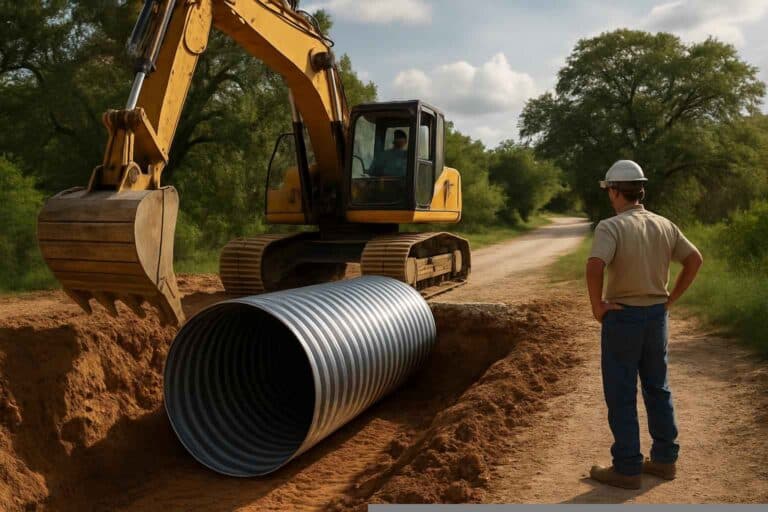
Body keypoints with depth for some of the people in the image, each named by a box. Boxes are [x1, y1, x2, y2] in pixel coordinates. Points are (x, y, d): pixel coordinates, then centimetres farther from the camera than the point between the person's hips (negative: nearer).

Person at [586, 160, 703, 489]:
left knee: (621, 395, 4)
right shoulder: (664, 225, 4)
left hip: (622, 316, -6)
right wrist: (671, 299, 12)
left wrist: (597, 305, -18)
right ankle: (664, 459, 28)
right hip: (657, 315, 6)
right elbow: (695, 259, 10)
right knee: (658, 388, 18)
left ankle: (627, 469, 12)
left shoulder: (611, 227, -17)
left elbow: (595, 265, -32)